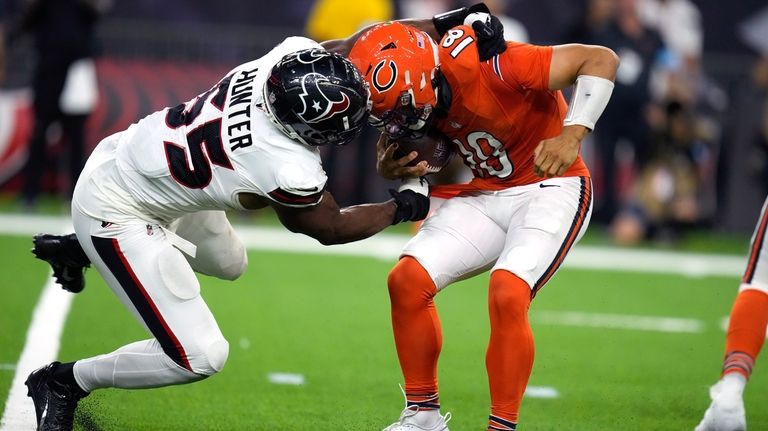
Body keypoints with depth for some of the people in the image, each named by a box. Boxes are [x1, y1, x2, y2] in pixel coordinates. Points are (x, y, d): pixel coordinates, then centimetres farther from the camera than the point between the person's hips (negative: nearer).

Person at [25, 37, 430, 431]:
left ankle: (76, 250, 39)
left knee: (229, 264, 31)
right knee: (199, 358, -9)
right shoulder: (290, 171, -34)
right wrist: (399, 208, 4)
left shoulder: (294, 54, -20)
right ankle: (63, 382, 10)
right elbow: (330, 228, -10)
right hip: (115, 213, -9)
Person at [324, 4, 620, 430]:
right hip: (480, 196, 6)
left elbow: (601, 59, -26)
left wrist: (571, 135, -35)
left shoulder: (489, 66, -30)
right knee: (407, 280, -8)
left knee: (507, 296, -26)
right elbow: (392, 148, 7)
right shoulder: (407, 91, -11)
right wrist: (392, 166, -17)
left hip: (549, 187, -6)